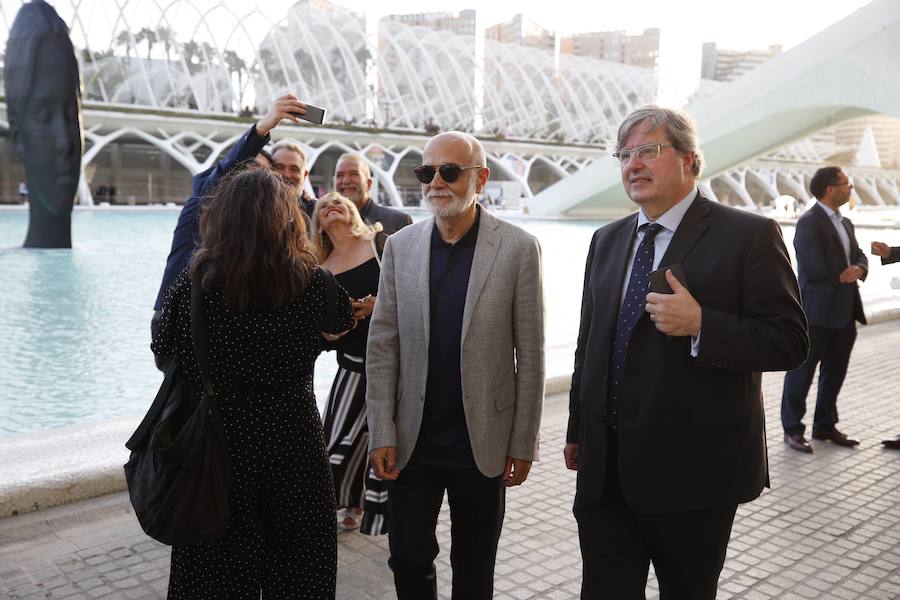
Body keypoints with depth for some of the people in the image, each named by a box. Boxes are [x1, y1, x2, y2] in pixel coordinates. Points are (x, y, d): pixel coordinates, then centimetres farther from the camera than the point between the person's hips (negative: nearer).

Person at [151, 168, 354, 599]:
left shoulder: (193, 284, -13)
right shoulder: (313, 282, -11)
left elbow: (166, 357, 0)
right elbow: (342, 321, 10)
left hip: (220, 435, 0)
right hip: (295, 435, 1)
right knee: (297, 564, 19)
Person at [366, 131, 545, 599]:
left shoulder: (518, 248, -7)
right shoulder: (400, 246, 1)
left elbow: (529, 355, -6)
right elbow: (382, 346, 1)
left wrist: (523, 445, -5)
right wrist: (382, 434, -4)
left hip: (482, 446, -2)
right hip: (412, 443, 2)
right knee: (408, 561, 13)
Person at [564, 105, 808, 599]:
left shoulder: (749, 235, -7)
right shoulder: (606, 241, 11)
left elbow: (789, 341, -11)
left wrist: (701, 325, -25)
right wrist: (577, 430, 18)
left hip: (692, 466, -4)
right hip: (604, 466, 5)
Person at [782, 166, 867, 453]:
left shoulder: (845, 223, 15)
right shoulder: (809, 222, -14)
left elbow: (859, 257, 13)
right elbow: (815, 270, -21)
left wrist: (859, 269, -10)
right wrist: (845, 271, -6)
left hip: (844, 313, 9)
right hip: (817, 313, -9)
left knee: (834, 372, 16)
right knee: (802, 372, 3)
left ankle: (825, 426, 29)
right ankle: (792, 429, 13)